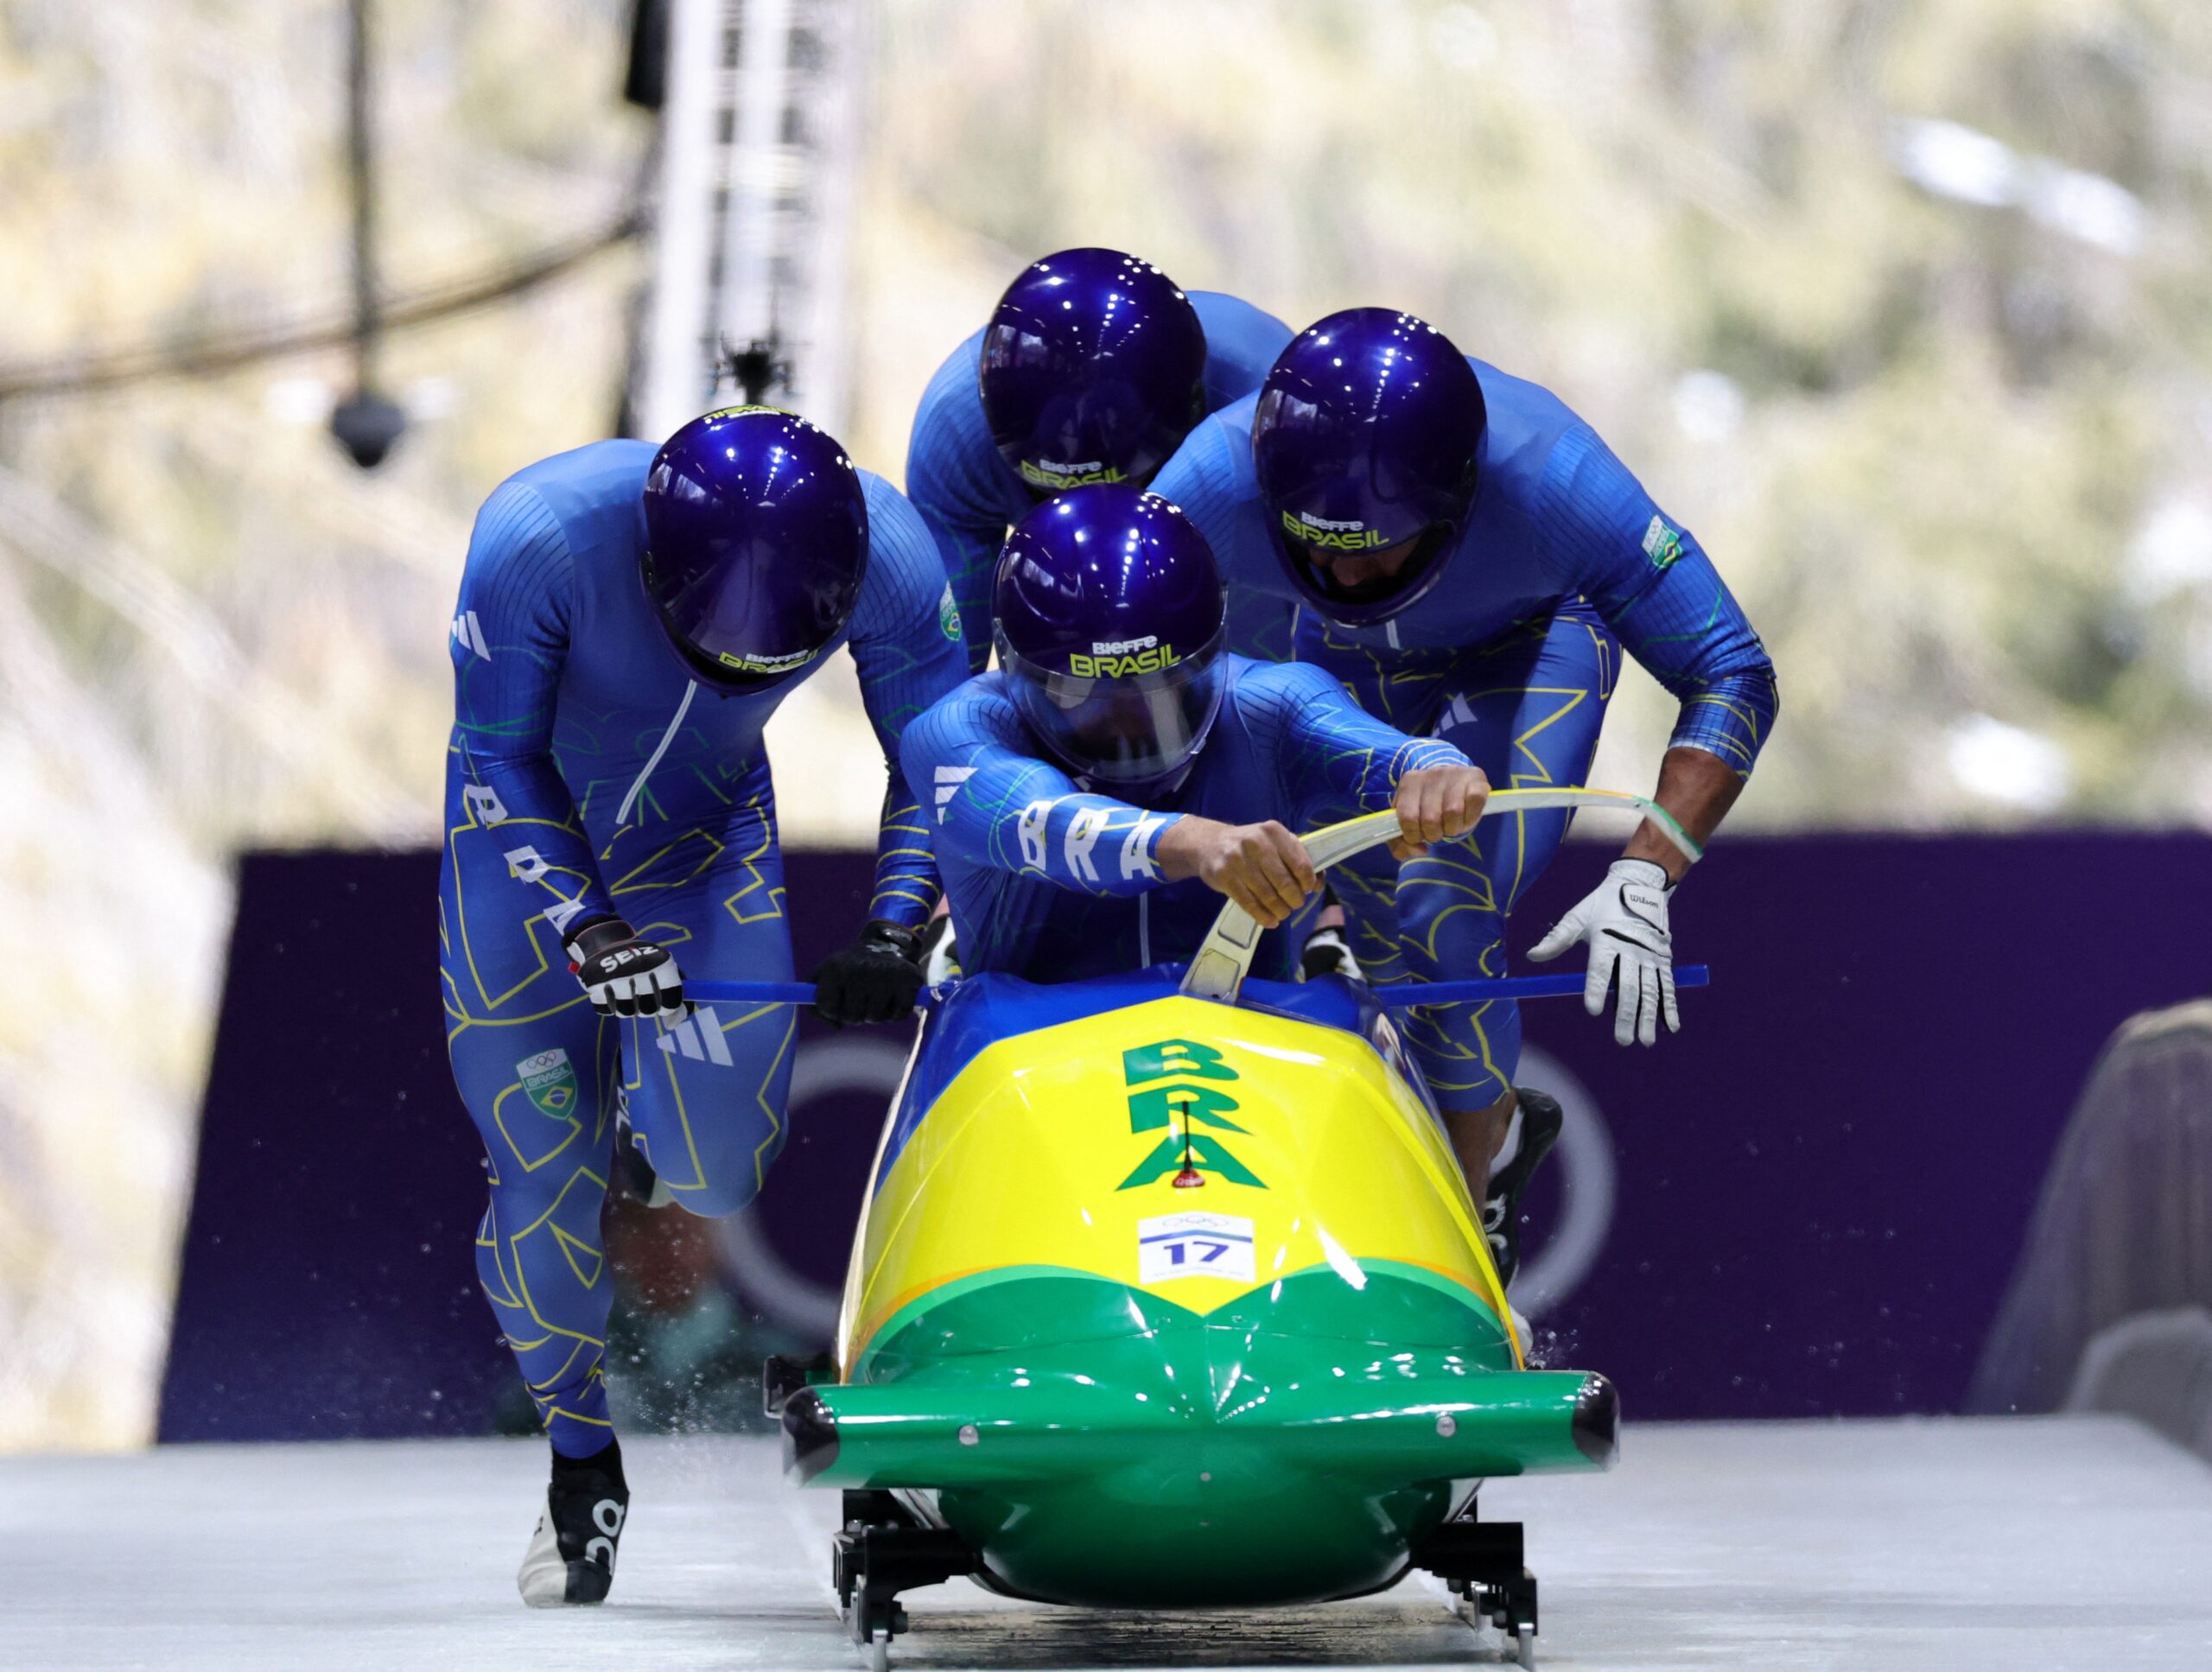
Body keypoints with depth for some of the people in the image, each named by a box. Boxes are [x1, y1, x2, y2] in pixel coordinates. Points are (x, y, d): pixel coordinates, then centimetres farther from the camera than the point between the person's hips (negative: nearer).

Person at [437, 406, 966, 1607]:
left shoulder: (892, 559, -28)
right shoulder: (541, 536, -35)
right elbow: (498, 757, -20)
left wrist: (893, 932, -22)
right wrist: (582, 929, -29)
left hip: (704, 832, 2)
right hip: (531, 831, -2)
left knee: (712, 1170, -13)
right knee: (543, 1174, -6)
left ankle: (649, 1112, 25)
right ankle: (582, 1461, 15)